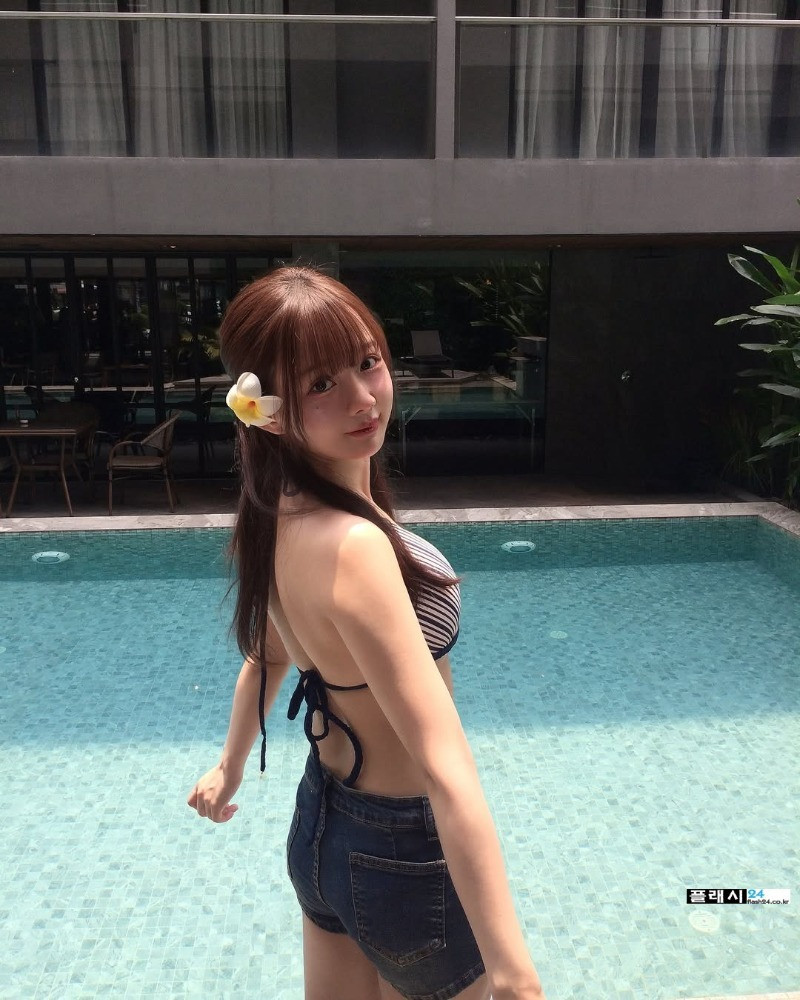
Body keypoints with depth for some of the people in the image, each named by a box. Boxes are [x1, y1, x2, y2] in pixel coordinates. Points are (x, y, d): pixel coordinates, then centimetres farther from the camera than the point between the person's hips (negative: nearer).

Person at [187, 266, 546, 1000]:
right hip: (407, 856, -7)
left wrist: (229, 770, 25)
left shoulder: (280, 514, -5)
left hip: (320, 825, 7)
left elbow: (267, 658, 11)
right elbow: (446, 767, -37)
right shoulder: (350, 546, -32)